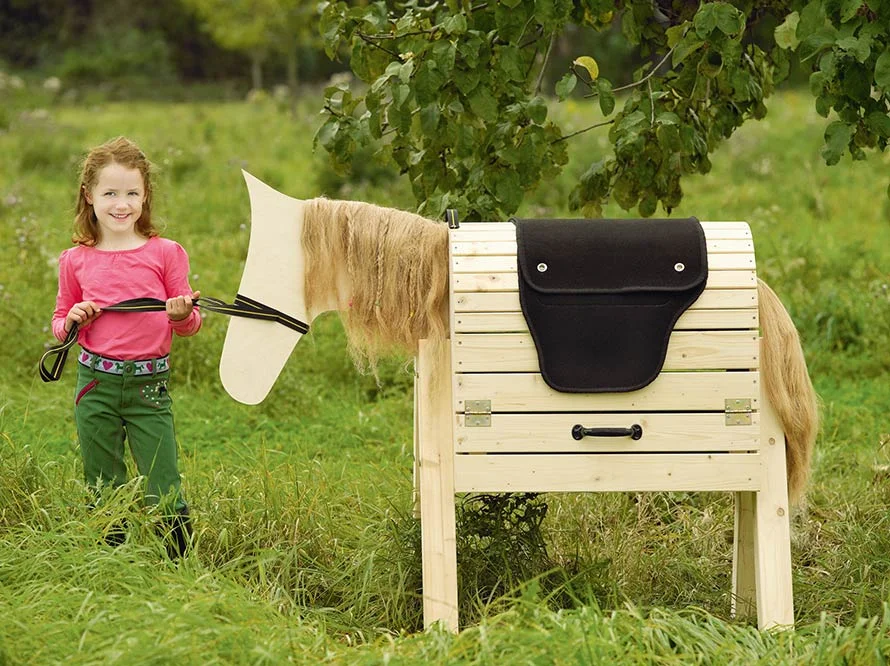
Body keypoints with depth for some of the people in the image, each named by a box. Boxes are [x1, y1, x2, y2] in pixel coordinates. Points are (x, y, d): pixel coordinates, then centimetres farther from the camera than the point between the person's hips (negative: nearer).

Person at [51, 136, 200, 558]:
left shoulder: (165, 254, 1)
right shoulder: (76, 261, 6)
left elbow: (189, 326, 7)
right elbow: (59, 323, 18)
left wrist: (183, 315, -15)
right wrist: (71, 321, -4)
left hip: (149, 384, -2)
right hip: (96, 384, 2)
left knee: (165, 494, -4)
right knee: (103, 492, 9)